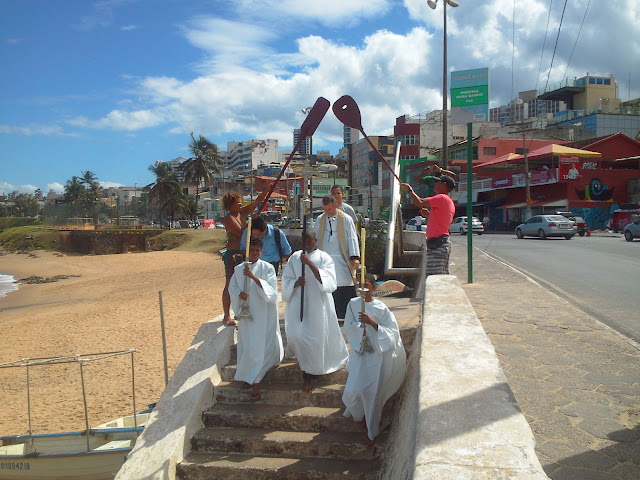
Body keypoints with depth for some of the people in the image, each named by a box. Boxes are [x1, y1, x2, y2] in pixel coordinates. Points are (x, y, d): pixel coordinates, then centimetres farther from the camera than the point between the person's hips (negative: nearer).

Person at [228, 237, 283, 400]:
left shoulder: (267, 268, -6)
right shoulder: (238, 269, 4)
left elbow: (271, 290, -15)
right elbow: (232, 287, 13)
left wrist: (254, 277, -27)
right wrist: (239, 294, -10)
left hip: (264, 313, -3)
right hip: (246, 312, 3)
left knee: (261, 343, -3)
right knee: (247, 345, 7)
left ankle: (254, 382, 8)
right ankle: (254, 381, 24)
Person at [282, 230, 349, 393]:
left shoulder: (324, 258, -2)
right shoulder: (294, 257, 6)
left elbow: (328, 280, -17)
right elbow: (286, 280, 5)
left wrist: (310, 264, -25)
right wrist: (296, 282, -17)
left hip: (318, 303, -2)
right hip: (298, 302, 2)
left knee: (317, 337, -2)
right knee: (296, 335, -8)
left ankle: (309, 375, 17)